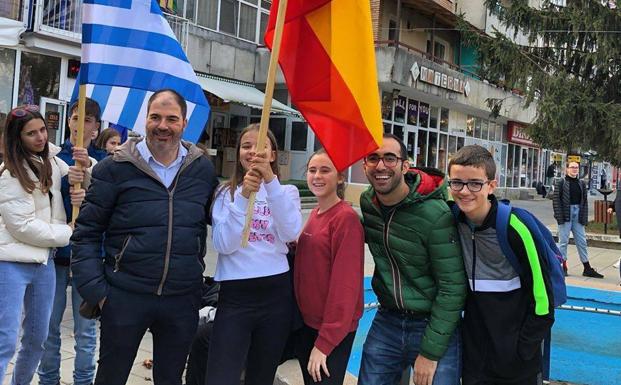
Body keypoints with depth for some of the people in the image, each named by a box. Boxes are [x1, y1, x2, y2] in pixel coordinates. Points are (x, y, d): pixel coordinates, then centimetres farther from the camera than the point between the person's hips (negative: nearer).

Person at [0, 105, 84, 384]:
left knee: (37, 338, 16)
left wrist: (83, 192, -5)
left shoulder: (52, 160, 9)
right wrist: (67, 233, -8)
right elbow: (22, 226, -16)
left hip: (44, 261, 7)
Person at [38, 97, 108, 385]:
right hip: (56, 250, 1)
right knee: (50, 325, 7)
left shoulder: (102, 160, 2)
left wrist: (89, 166, -29)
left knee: (86, 328, 5)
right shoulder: (54, 156, 4)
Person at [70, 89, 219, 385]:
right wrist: (93, 290, -9)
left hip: (183, 301, 2)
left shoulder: (203, 170, 3)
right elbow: (87, 233, -3)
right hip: (124, 296, -2)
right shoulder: (115, 168, -5)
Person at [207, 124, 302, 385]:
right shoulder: (226, 193, 3)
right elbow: (224, 245, -12)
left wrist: (271, 181, -26)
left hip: (277, 293, 2)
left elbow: (290, 233, -16)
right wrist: (244, 196, -21)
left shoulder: (287, 191, 5)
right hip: (235, 295, -1)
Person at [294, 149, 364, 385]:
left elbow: (345, 283, -20)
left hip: (334, 331, -8)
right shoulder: (315, 214, 8)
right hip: (307, 321, 8)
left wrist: (325, 342, -20)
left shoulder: (346, 218, -16)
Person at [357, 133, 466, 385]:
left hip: (433, 324, -5)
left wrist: (430, 352, -15)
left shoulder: (436, 214, -21)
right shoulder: (367, 202, -2)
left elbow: (452, 287, -18)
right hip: (387, 321, 5)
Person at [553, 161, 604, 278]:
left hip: (578, 215, 5)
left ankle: (587, 269, 14)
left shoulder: (582, 184, 11)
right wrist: (559, 216, -14)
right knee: (563, 241, 1)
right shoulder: (561, 183, -2)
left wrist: (584, 218, 2)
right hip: (565, 215, -4)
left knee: (582, 242, 8)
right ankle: (563, 266, 10)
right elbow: (556, 200, -7)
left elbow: (585, 201, 10)